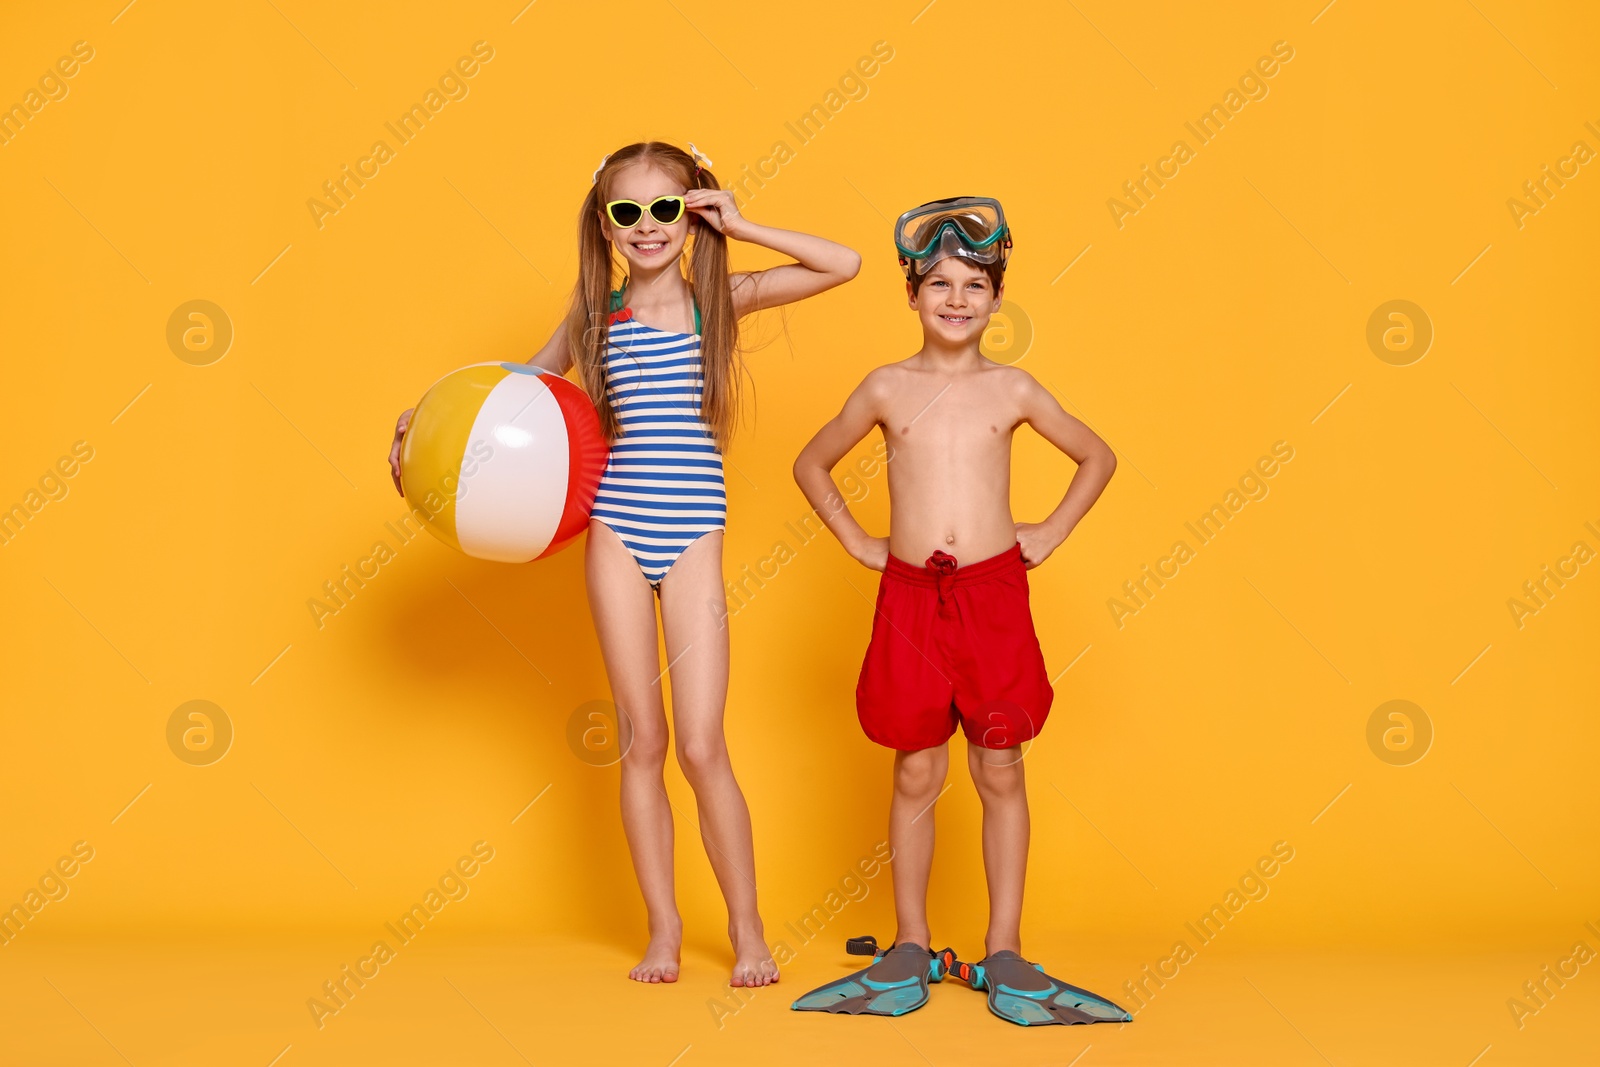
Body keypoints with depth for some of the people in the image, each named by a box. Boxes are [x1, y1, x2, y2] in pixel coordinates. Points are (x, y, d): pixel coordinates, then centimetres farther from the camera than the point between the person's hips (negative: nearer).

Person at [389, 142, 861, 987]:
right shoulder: (595, 312, 7)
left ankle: (747, 929, 13)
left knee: (701, 744, -5)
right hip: (615, 533, 2)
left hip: (692, 539, -2)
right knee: (642, 740, 8)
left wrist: (741, 228, -4)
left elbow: (845, 265, -2)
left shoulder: (722, 297, 4)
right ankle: (662, 930, 19)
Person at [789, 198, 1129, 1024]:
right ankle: (910, 949, 18)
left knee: (1000, 774, 5)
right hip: (909, 596, 0)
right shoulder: (887, 388, 4)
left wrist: (1051, 533, 8)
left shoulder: (1013, 390, 4)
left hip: (994, 593, 0)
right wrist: (856, 543, 9)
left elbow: (1097, 458, 17)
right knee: (916, 777, 6)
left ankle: (1003, 951, 14)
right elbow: (811, 465, 16)